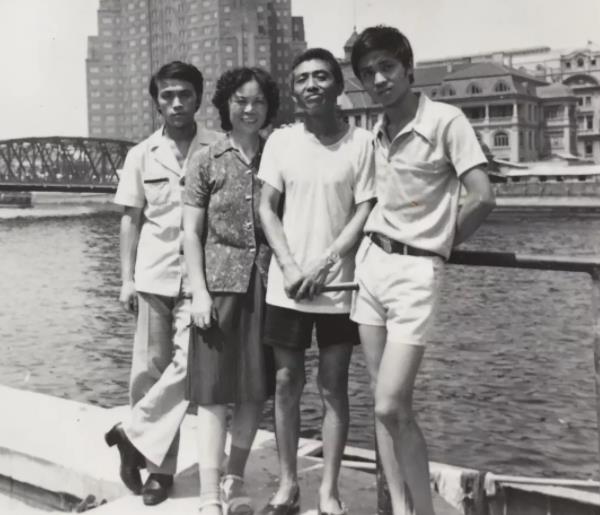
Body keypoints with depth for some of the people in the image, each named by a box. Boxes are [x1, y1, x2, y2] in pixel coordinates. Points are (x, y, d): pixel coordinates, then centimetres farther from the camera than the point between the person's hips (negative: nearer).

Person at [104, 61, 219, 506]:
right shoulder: (142, 155, 8)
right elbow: (131, 219, 9)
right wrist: (127, 278, 3)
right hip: (153, 276, 2)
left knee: (188, 364, -12)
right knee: (151, 368, 6)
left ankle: (135, 434, 8)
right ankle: (160, 464, 20)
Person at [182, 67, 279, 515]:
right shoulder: (206, 160, 3)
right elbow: (191, 232, 1)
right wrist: (199, 291, -7)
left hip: (267, 283, 2)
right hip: (221, 281, -2)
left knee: (255, 389, 8)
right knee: (214, 390, -2)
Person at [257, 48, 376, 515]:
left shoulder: (361, 142, -2)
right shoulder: (281, 140, 4)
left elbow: (365, 212, -5)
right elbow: (267, 209, 2)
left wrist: (324, 265, -14)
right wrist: (290, 268, -10)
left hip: (338, 287, -2)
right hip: (287, 285, 2)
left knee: (333, 386, 6)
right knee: (286, 382, 8)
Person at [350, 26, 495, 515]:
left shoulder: (446, 120, -9)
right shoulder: (375, 133, 10)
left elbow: (483, 198, -14)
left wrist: (438, 245, -2)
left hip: (416, 270, -6)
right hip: (371, 261, 6)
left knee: (392, 407, -10)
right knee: (383, 404, 8)